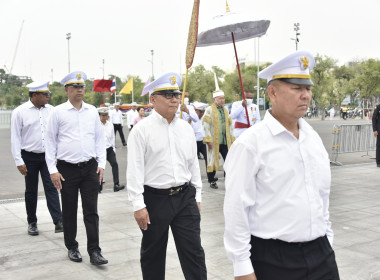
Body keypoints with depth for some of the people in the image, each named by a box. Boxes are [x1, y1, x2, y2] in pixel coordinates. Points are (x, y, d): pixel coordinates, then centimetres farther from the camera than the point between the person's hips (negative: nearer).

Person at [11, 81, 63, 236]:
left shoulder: (51, 110, 4)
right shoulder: (20, 112, -5)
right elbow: (15, 138, -4)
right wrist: (19, 161, -8)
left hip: (48, 155, 2)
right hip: (30, 157, -2)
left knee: (51, 188, -5)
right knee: (31, 191, 10)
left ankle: (58, 222, -7)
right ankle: (32, 223, 23)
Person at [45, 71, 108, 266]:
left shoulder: (92, 111, 7)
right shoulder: (58, 112, -1)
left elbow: (99, 138, 12)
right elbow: (50, 140, 1)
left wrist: (101, 163, 4)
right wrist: (53, 169, -4)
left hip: (90, 168, 2)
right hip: (67, 169, -1)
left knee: (91, 211, 1)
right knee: (69, 211, 10)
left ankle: (94, 251, 6)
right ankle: (72, 248, 26)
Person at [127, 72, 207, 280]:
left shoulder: (186, 129, 7)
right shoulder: (142, 130, -8)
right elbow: (134, 170, -10)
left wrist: (197, 196, 13)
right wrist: (138, 205, -13)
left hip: (185, 197, 4)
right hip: (155, 198, -3)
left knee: (193, 251, 4)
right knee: (152, 254, 13)